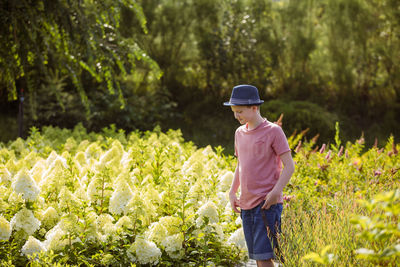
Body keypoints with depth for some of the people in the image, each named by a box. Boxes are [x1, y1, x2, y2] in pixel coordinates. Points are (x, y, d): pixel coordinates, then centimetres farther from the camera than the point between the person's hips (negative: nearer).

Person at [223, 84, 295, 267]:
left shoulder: (273, 131, -6)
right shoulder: (240, 133, 14)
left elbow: (289, 166, -7)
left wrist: (275, 192, -18)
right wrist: (232, 192, 14)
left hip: (267, 204, -6)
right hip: (246, 205, 6)